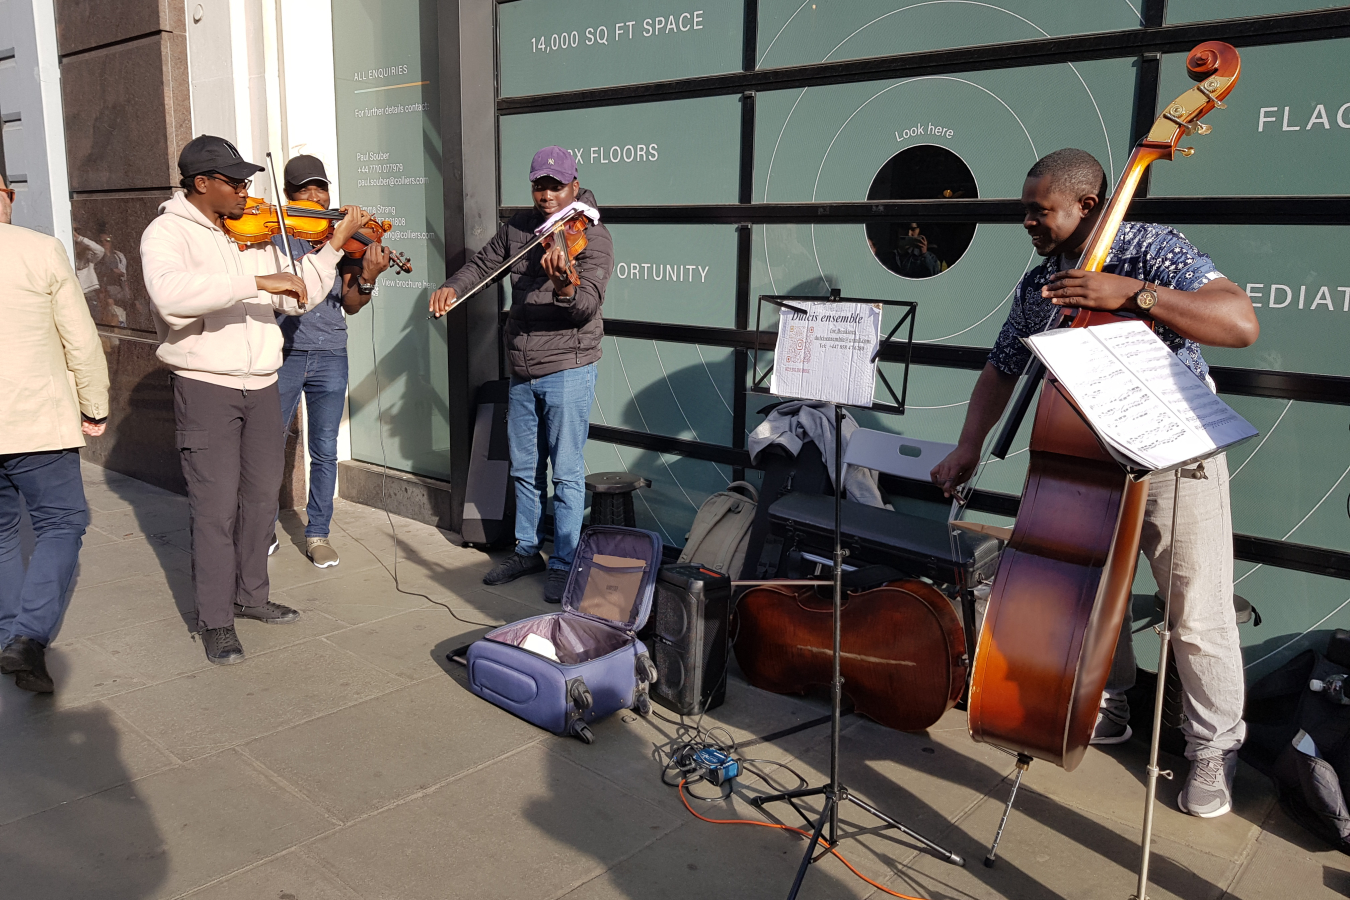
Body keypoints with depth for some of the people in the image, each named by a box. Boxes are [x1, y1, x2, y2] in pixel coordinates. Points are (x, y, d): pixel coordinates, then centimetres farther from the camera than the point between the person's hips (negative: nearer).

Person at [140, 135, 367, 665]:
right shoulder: (167, 233, -9)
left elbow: (296, 299, 10)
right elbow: (171, 294, -30)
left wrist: (335, 245, 3)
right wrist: (257, 282, -33)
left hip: (261, 384, 6)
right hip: (205, 387, -6)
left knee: (261, 495, 14)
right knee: (216, 507, -2)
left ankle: (250, 593, 31)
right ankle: (215, 620, 12)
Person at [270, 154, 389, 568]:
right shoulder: (274, 234, 1)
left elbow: (350, 305, -1)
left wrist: (367, 278, -21)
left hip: (330, 357, 1)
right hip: (283, 353, -1)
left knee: (325, 451, 6)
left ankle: (317, 534, 21)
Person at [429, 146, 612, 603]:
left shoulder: (592, 237, -12)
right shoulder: (519, 227, 6)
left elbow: (587, 306, -24)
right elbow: (483, 263, 15)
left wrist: (564, 283, -45)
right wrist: (452, 286, -4)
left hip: (567, 371, -6)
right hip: (522, 372, 7)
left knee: (566, 472, 0)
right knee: (524, 468, 16)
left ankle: (564, 563, 12)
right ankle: (527, 550, 32)